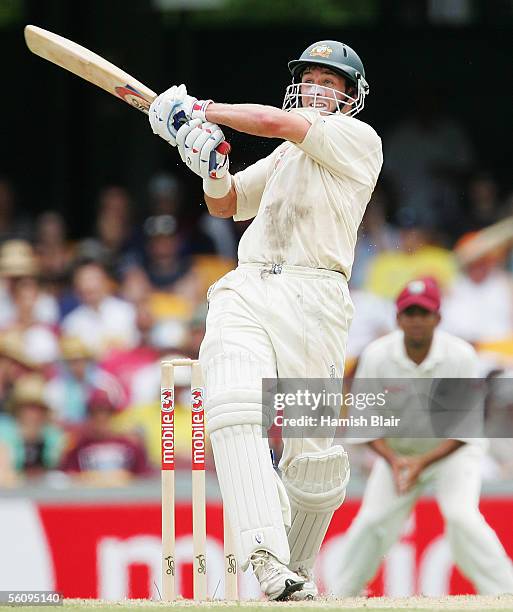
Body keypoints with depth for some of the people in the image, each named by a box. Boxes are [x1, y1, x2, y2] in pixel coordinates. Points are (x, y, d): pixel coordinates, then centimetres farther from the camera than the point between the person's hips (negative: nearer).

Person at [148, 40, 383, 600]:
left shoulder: (358, 139, 6)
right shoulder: (287, 155, 29)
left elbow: (276, 122, -4)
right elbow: (225, 204, 31)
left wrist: (201, 110, 7)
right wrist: (213, 169, 9)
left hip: (311, 296, -5)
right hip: (243, 293, 5)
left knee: (314, 455, -7)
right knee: (234, 413, -23)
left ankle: (296, 570, 15)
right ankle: (264, 559, -37)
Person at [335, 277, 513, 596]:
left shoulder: (461, 356, -23)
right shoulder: (376, 356, -18)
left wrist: (423, 462, -29)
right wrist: (393, 461, -27)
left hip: (453, 449, -2)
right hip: (397, 450, 2)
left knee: (461, 516, -23)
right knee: (373, 520, -8)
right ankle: (342, 599, 10)